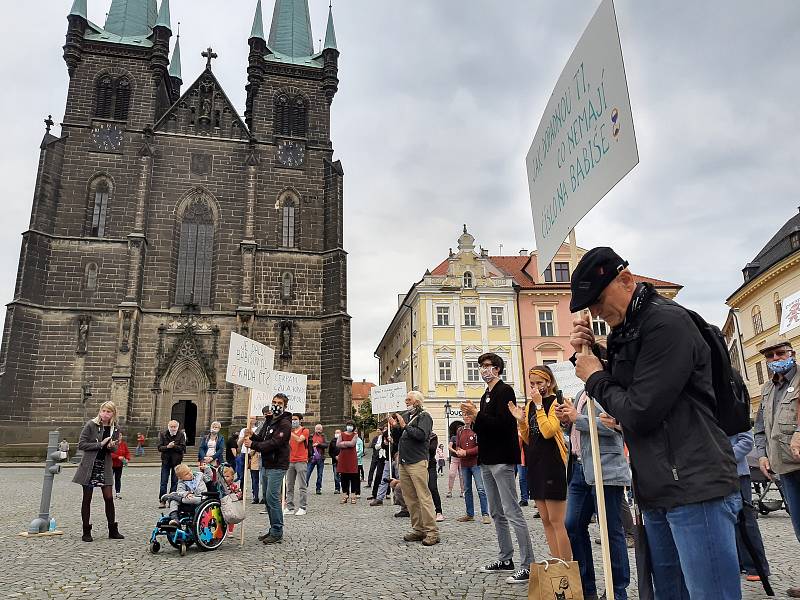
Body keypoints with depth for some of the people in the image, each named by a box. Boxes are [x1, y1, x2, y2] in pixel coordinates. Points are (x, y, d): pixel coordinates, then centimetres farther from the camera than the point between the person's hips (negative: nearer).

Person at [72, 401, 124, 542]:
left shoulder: (114, 428, 3)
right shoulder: (91, 425, -9)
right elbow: (81, 444, -12)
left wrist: (112, 446, -11)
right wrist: (100, 444, -17)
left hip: (105, 467, 3)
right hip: (89, 466, -3)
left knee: (109, 497, 2)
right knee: (87, 499, 5)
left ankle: (113, 530, 13)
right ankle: (86, 532, 16)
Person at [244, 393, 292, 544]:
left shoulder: (284, 423, -13)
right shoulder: (269, 420, 16)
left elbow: (273, 443, -21)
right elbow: (262, 438, 15)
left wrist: (253, 445, -19)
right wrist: (253, 436, -6)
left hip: (277, 465, -9)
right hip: (267, 464, 9)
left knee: (272, 497, -10)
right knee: (267, 497, 13)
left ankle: (277, 533, -1)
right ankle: (273, 529, 23)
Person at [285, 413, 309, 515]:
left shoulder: (304, 431, 0)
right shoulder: (290, 431, 17)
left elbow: (299, 439, -18)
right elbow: (288, 445, 15)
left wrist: (289, 432, -22)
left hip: (301, 461, -6)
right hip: (290, 461, 6)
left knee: (302, 486, -4)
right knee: (289, 486, 5)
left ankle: (302, 508, 0)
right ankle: (289, 507, 10)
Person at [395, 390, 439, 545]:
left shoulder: (424, 416, -3)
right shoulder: (405, 415, 18)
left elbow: (421, 435, -19)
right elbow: (397, 437, 22)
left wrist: (404, 426, -14)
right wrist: (394, 426, 4)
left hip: (417, 461, -8)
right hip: (404, 462, 8)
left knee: (424, 496, -9)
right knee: (409, 498, 9)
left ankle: (432, 532, -6)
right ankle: (418, 529, 16)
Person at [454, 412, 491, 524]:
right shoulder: (459, 430, 12)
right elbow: (457, 445, 16)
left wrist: (466, 452, -16)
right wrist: (458, 451, -8)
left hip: (476, 463, -6)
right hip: (464, 464, 6)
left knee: (481, 489, -8)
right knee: (467, 489, 11)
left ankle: (485, 514, -2)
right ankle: (470, 514, 20)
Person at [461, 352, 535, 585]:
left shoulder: (505, 391, -8)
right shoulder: (486, 395, 18)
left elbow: (503, 423, -20)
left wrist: (477, 414, -18)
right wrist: (473, 418, 3)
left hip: (502, 460, -9)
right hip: (487, 461, 9)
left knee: (512, 513, -9)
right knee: (497, 514, 13)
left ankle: (528, 565, -4)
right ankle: (506, 559, 23)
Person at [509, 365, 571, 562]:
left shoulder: (556, 402, -7)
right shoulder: (530, 405, 13)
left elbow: (548, 431, -20)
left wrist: (539, 405, -18)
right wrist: (521, 421, -3)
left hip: (553, 464, -8)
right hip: (535, 463, 8)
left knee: (556, 521, -5)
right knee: (546, 520, 12)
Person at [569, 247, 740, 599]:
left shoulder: (666, 322, -14)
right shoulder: (625, 331, 15)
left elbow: (639, 413, -18)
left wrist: (594, 378, -3)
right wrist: (588, 353, 7)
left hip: (695, 487, -9)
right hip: (657, 492, 9)